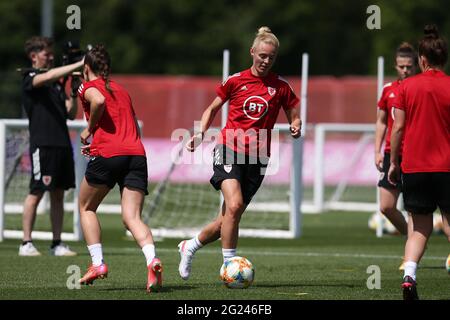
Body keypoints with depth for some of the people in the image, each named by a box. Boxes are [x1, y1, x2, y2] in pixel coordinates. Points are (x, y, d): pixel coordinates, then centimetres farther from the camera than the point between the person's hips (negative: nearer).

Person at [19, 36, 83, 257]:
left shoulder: (57, 82, 20)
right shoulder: (30, 77, -1)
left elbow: (70, 114, 18)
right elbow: (48, 76, -24)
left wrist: (74, 93, 2)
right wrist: (79, 64, -26)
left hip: (62, 143, 7)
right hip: (42, 143, -7)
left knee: (58, 194, 6)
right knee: (37, 192, -7)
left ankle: (57, 243, 8)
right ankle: (26, 243, -3)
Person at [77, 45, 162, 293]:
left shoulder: (88, 87, 8)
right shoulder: (122, 91, 27)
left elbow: (99, 101, -17)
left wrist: (89, 130, -3)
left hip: (107, 155, -5)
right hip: (137, 154, 5)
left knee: (86, 207, 19)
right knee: (132, 217, -6)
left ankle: (97, 264, 8)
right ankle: (152, 260, -34)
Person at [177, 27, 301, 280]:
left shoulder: (281, 87, 4)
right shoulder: (236, 81, 4)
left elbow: (294, 117, 11)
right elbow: (213, 109, 15)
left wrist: (296, 127, -13)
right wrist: (201, 133, -1)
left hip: (257, 157, 2)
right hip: (229, 149, -2)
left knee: (229, 217, 4)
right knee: (234, 205, -24)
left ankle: (191, 246, 29)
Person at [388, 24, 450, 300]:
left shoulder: (407, 87, 0)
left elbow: (398, 127, 1)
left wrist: (394, 162, 11)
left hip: (413, 166, 1)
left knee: (419, 227, 7)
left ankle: (409, 274, -14)